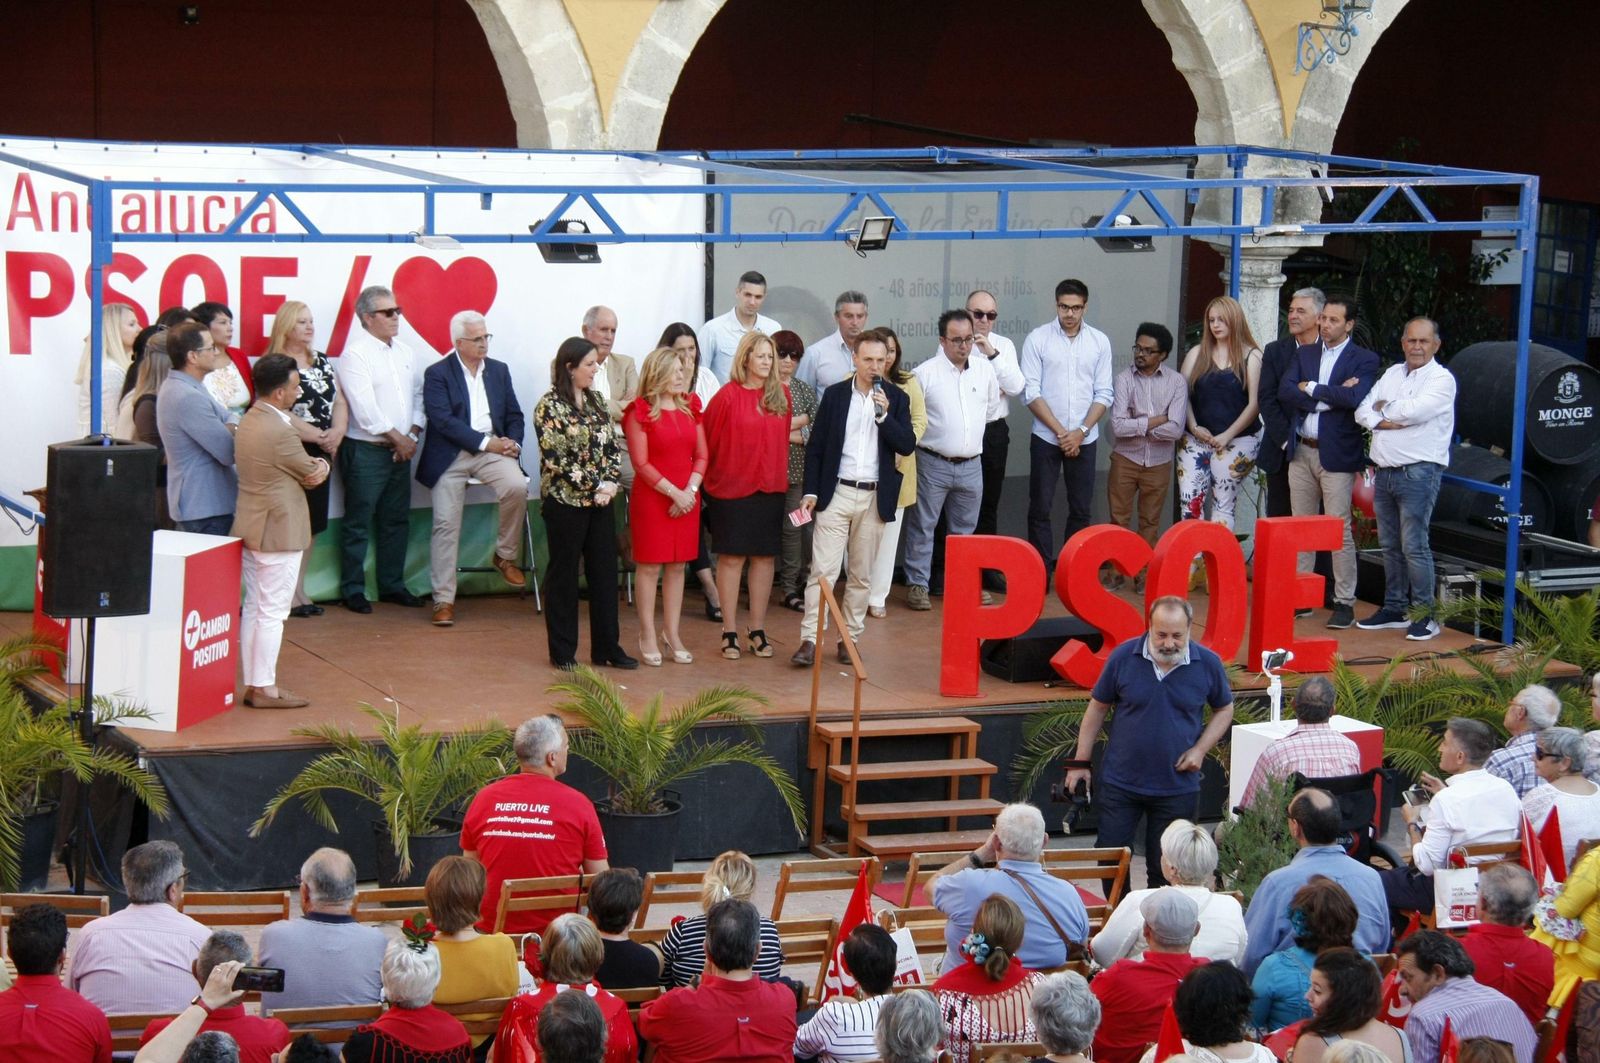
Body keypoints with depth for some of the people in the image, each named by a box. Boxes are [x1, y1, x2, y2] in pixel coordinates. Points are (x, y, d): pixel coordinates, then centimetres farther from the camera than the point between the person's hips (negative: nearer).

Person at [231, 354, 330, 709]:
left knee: (254, 607, 14)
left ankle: (252, 683, 19)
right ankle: (264, 688, 3)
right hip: (278, 530, -10)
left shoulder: (249, 421, 9)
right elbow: (311, 474, -9)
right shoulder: (280, 431, -23)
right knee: (272, 611, -2)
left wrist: (317, 465, 0)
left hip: (250, 528, 10)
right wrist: (321, 467, 10)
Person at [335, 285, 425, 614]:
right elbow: (364, 407, -17)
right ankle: (353, 590, 6)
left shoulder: (404, 352, 13)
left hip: (400, 449, 7)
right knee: (358, 523, 0)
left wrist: (413, 435, -1)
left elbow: (418, 394, 14)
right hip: (365, 451, -7)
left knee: (397, 520, 12)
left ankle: (391, 584, 21)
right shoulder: (355, 353, -10)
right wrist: (397, 437, -13)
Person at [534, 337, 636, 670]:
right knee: (564, 575, 3)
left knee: (605, 572, 7)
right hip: (565, 501, -6)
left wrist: (612, 482, -7)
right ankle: (562, 651, 11)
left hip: (600, 501, 6)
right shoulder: (549, 407, -10)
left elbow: (613, 446, 10)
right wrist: (595, 486, -14)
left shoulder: (596, 401, 10)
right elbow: (556, 458, -15)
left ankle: (607, 646, 15)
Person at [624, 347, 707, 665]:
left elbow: (701, 456, 9)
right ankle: (647, 636, 5)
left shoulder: (690, 408, 10)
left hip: (686, 499, 5)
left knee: (677, 566, 8)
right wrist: (673, 493, -14)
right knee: (649, 565, -2)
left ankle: (672, 633, 15)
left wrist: (690, 490, -7)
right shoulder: (640, 411, -6)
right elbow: (641, 463, -11)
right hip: (651, 498, -5)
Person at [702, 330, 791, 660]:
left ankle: (758, 630, 14)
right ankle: (730, 631, 7)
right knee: (731, 557, 0)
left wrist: (780, 477, 11)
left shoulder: (780, 395, 4)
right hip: (731, 489, -4)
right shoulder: (728, 396, -9)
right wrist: (711, 481, 2)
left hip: (770, 488, 4)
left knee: (764, 557, 6)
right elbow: (709, 441, -3)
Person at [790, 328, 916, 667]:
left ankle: (850, 639, 15)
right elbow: (815, 446, 5)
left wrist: (884, 414, -17)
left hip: (875, 498, 1)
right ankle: (810, 640, -10)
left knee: (862, 575, 7)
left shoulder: (896, 398, 4)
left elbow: (908, 445, -5)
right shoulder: (834, 395, 3)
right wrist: (811, 491, -1)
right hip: (836, 493, -1)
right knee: (823, 569, -8)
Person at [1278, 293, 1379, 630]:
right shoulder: (1304, 354, 12)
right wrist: (1330, 396, -13)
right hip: (1301, 451, 5)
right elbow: (1284, 391, -3)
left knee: (1339, 531, -5)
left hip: (1337, 455, -5)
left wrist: (1311, 388, -11)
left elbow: (1355, 397, -20)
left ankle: (1344, 602, 0)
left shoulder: (1364, 360, -2)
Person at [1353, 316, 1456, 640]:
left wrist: (1384, 409, -2)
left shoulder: (1441, 379, -5)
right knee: (1390, 545, 11)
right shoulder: (1391, 374, 16)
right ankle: (1394, 609, 20)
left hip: (1418, 471, -7)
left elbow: (1414, 410, -19)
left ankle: (1425, 615, -3)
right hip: (1385, 469, 7)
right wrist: (1382, 422, -11)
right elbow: (1363, 410, 9)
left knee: (1414, 546, -9)